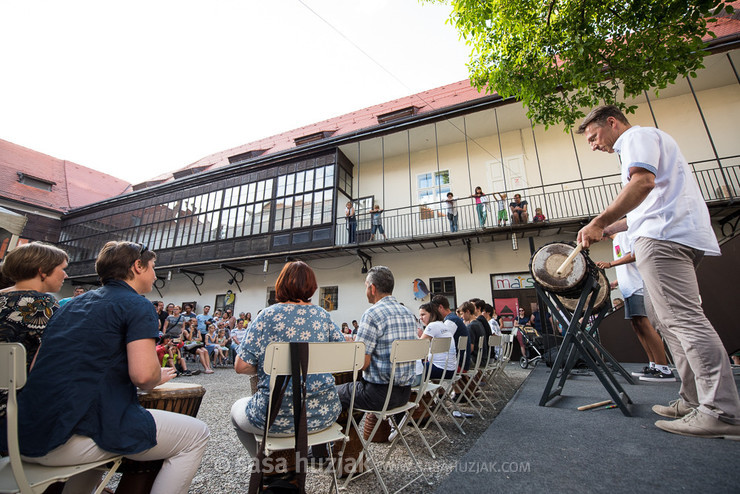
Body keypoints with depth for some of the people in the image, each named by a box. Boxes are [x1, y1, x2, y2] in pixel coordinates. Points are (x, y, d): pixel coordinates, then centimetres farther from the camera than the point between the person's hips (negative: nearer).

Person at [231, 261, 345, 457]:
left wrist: (265, 367, 8)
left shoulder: (268, 315, -10)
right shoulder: (323, 315, -1)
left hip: (277, 416, -3)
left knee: (237, 409, 28)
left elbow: (241, 367, -11)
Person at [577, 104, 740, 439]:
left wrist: (598, 222, -19)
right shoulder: (646, 142, 33)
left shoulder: (637, 136, 1)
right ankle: (694, 400, 13)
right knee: (663, 315, 10)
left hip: (663, 236, -11)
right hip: (670, 236, 11)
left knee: (682, 318, -14)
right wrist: (608, 230, 27)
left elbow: (643, 182, -20)